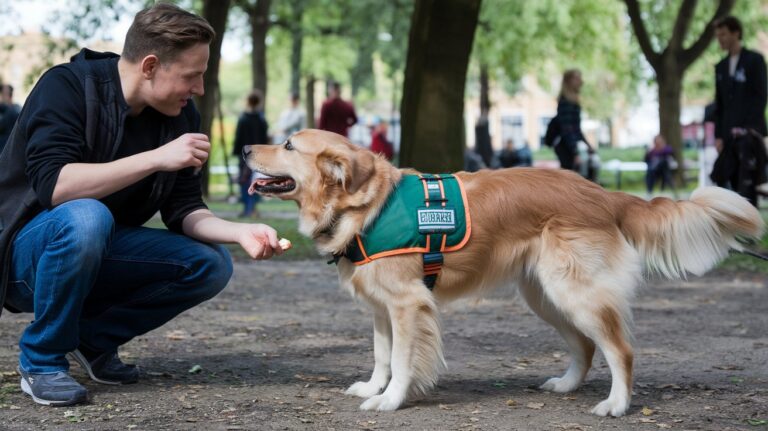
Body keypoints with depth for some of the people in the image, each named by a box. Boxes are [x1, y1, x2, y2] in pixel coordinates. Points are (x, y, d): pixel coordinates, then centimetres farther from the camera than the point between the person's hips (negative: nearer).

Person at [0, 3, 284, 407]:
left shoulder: (181, 114, -2)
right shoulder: (65, 86, -20)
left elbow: (183, 210, -2)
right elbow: (53, 185, -33)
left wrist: (240, 231, -21)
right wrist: (156, 158, -34)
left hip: (100, 253, 6)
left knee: (211, 264, -11)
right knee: (86, 217, -37)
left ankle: (94, 337, 3)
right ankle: (41, 360, -17)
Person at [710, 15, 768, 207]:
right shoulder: (721, 67, 17)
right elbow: (719, 104, 15)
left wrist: (749, 127, -14)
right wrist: (718, 135, 7)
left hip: (749, 133, -5)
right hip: (729, 134, 5)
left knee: (747, 183, -12)